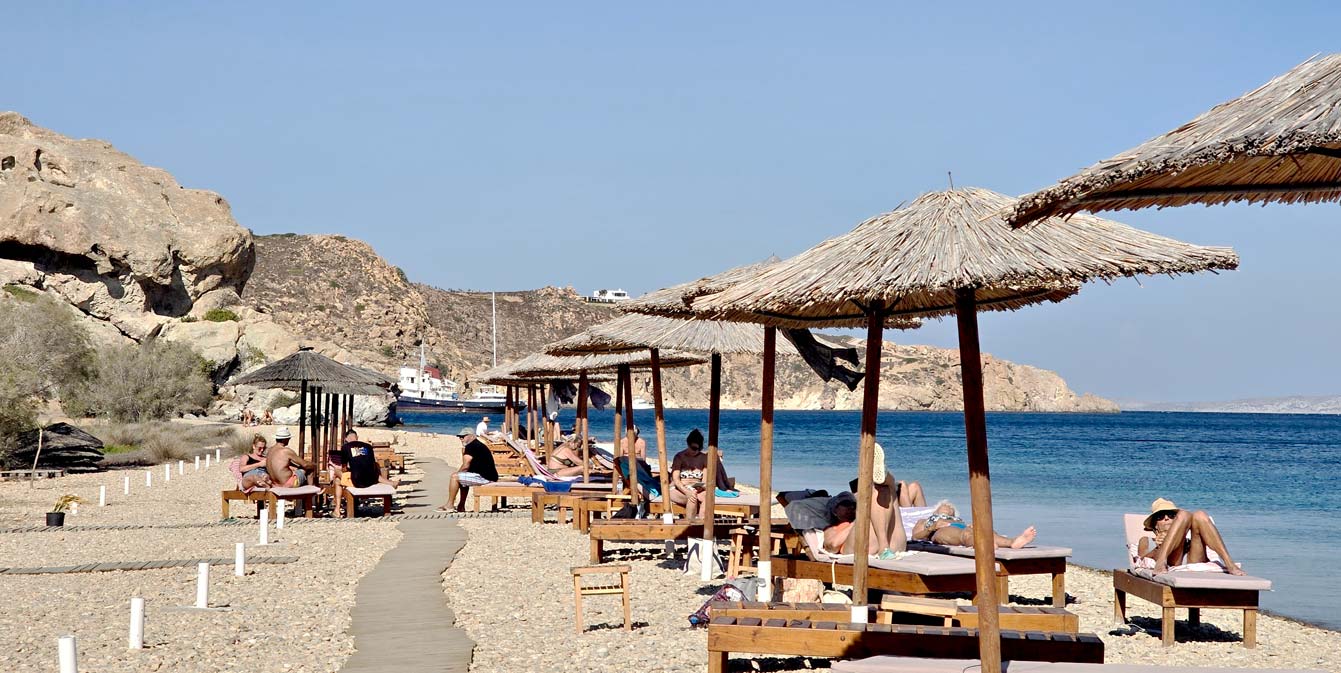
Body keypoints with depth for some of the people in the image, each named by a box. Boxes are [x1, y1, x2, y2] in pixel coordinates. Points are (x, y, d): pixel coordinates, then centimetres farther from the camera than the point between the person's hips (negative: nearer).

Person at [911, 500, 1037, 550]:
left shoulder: (959, 520, 45)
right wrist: (933, 527, 2)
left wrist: (972, 526, -1)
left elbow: (967, 528, 23)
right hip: (941, 532, -3)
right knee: (965, 534, -41)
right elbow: (915, 536, 19)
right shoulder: (924, 521, 41)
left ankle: (1012, 542, -68)